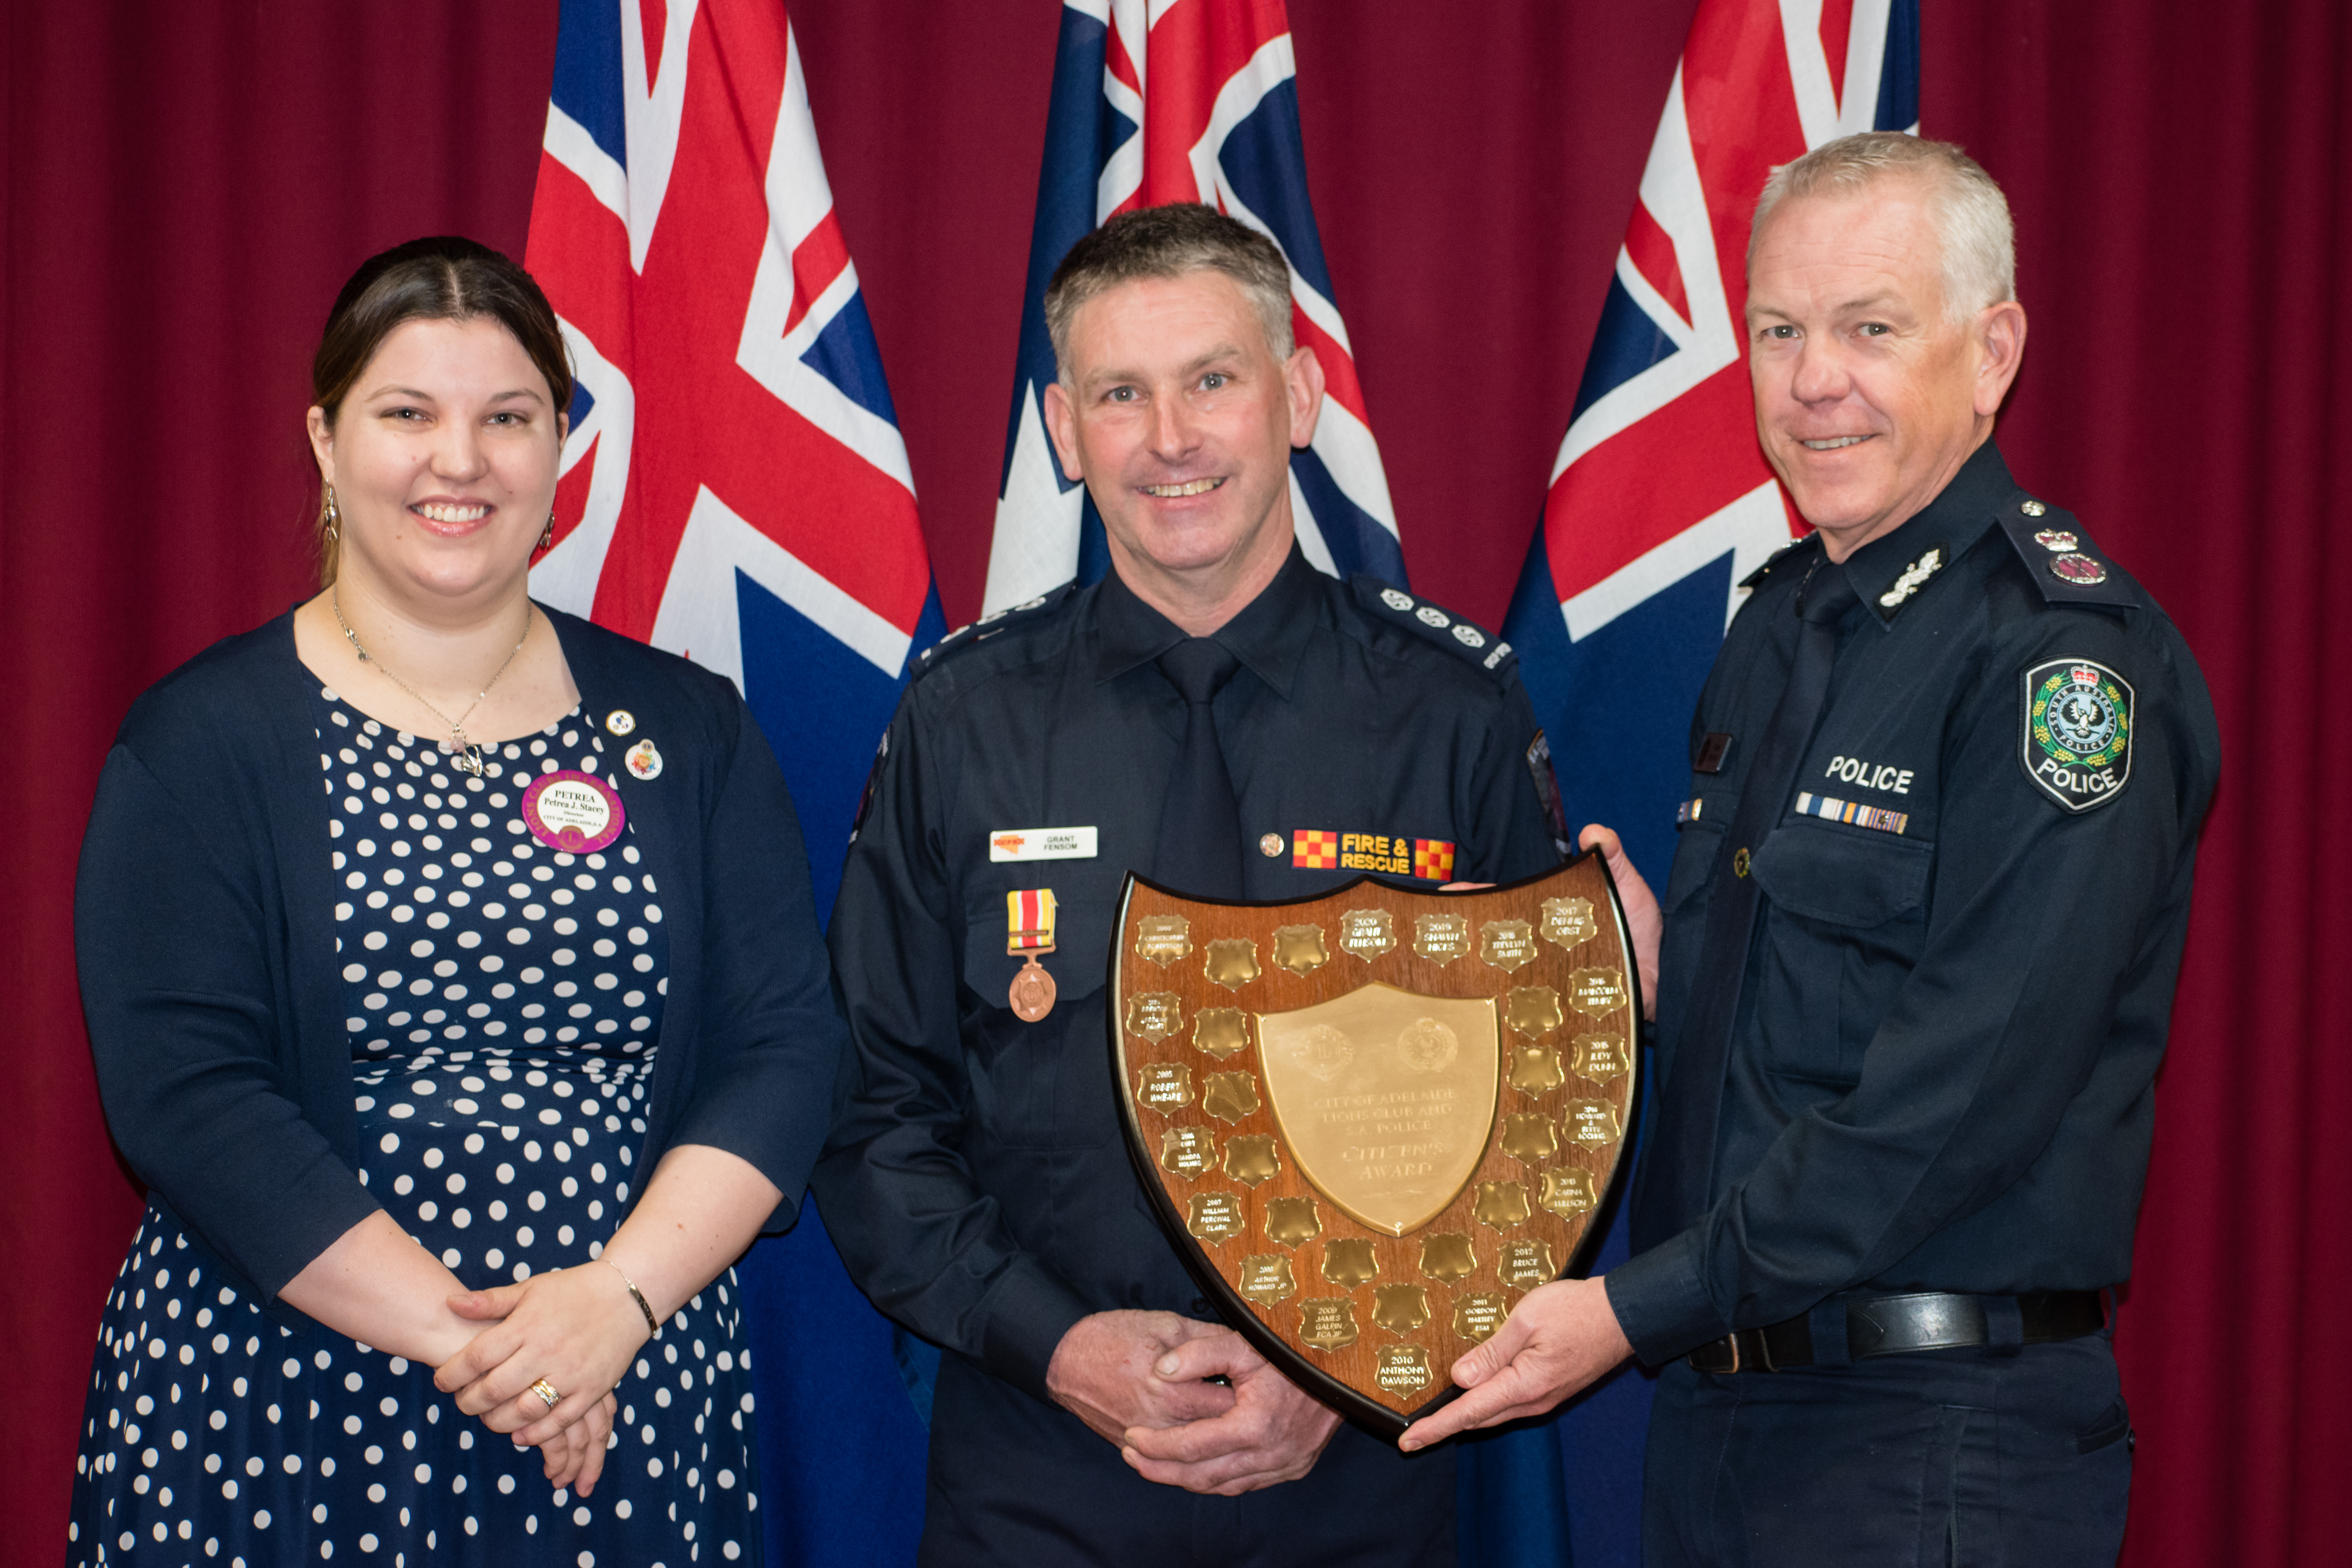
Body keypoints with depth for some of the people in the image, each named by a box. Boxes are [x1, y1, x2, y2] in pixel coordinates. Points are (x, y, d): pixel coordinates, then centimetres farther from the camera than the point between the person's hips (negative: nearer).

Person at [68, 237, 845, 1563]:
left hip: (635, 1408, 2)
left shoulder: (687, 732, 6)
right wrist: (459, 1336, -17)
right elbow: (183, 1092, -11)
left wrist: (620, 1297, -15)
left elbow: (785, 1048, 0)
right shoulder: (202, 744, -1)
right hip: (272, 1414, -2)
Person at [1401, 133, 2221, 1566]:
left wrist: (1637, 1310, -19)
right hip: (1718, 1399, 8)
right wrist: (1653, 963, 0)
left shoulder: (2065, 653, -15)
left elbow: (1967, 1090, -22)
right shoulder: (1778, 625, 12)